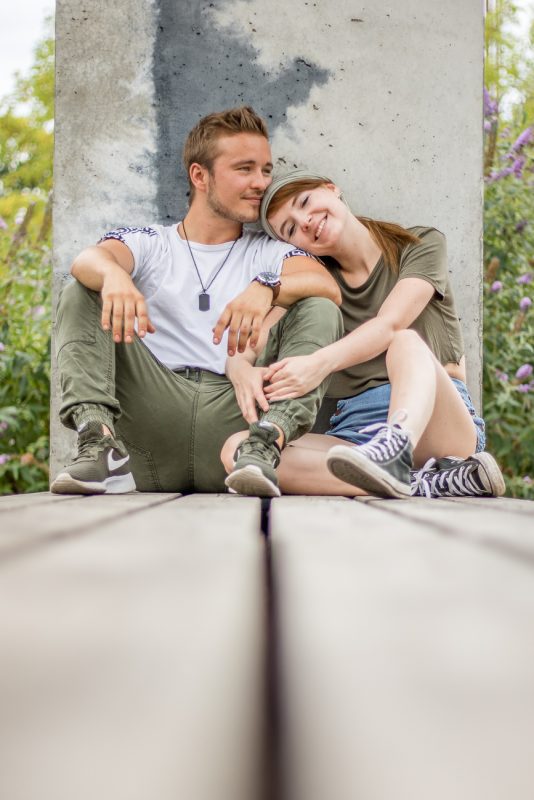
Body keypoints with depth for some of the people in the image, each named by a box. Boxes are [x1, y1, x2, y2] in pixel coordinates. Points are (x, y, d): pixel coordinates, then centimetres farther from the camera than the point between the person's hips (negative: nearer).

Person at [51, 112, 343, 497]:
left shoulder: (270, 252, 19)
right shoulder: (149, 244, 19)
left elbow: (330, 287, -2)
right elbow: (89, 259, -5)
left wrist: (268, 288, -24)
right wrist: (113, 274, -30)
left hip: (236, 410, 0)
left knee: (321, 311, -12)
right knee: (82, 293, -7)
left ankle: (267, 443, -37)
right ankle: (100, 443, -29)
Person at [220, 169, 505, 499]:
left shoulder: (422, 245, 7)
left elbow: (390, 325, -12)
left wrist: (321, 362, -30)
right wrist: (242, 369, -24)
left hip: (441, 420, -2)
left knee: (407, 341, -34)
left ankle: (393, 452, -62)